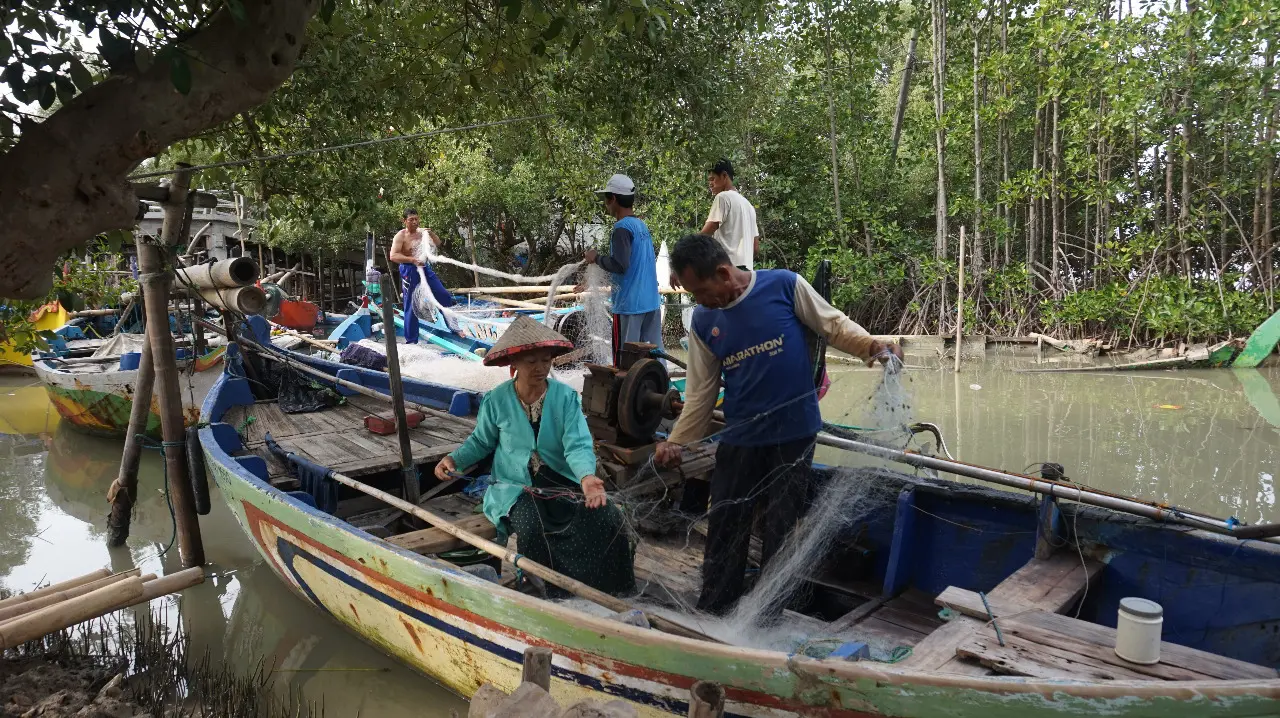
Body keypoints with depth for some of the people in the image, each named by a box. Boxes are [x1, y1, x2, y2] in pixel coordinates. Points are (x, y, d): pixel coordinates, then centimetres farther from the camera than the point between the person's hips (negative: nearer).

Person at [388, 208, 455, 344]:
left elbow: (437, 244, 14)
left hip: (425, 268, 6)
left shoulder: (422, 232, 7)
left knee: (445, 296, 6)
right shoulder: (400, 236, -10)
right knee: (412, 307, -1)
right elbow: (393, 256, -21)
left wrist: (431, 233, -7)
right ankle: (411, 340, 7)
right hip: (410, 271, -6)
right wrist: (412, 260, -33)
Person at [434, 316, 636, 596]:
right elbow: (481, 442, 13)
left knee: (606, 518, -23)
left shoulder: (566, 397, -5)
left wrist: (587, 477, -35)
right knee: (530, 525, -34)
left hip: (562, 482, 1)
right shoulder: (496, 401, -3)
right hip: (515, 487, -1)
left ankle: (605, 586, 0)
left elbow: (578, 446, -15)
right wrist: (454, 459, -5)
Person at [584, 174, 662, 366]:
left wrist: (597, 258, -5)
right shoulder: (642, 225, 13)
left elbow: (619, 265, -22)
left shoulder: (622, 227, -13)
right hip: (651, 302, 8)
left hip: (629, 305, -8)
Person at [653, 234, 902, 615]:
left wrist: (871, 345, -18)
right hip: (739, 438, 3)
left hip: (794, 433, -3)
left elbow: (833, 325, -1)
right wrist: (676, 441, 2)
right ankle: (711, 614, 26)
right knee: (723, 527, 9)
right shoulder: (703, 321, 0)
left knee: (780, 529, 8)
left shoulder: (785, 285, -11)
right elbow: (701, 391, 5)